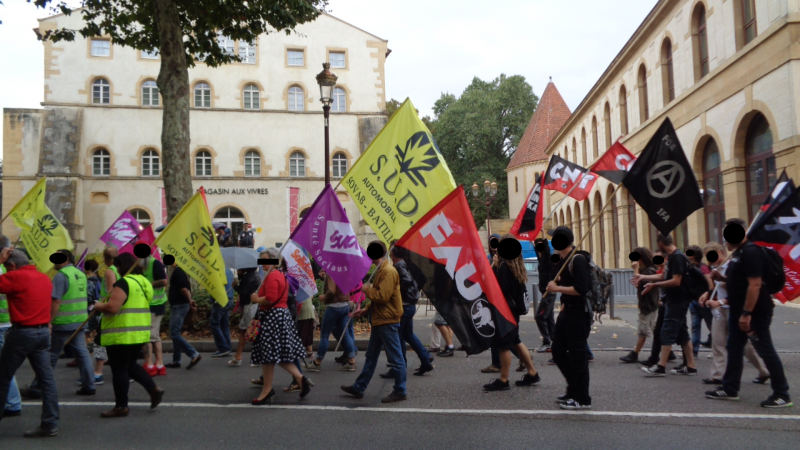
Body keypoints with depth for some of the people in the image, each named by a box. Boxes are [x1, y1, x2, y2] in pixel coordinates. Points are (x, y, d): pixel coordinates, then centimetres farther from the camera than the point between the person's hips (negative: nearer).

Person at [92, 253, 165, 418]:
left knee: (119, 370, 3)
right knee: (130, 365, 22)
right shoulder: (144, 282, 11)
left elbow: (111, 307, -24)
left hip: (121, 335, -9)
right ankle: (154, 389, 12)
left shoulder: (123, 283, -16)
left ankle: (121, 406, 11)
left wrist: (98, 306, -4)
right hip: (140, 333, 9)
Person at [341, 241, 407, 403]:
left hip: (387, 321, -11)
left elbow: (382, 296, -25)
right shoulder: (380, 270, 15)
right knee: (371, 355, 16)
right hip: (379, 320, 11)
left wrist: (367, 289, -9)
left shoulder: (388, 271, -18)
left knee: (395, 357, -1)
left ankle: (400, 391, 8)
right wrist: (366, 309, 14)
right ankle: (359, 388, 25)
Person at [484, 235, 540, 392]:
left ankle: (503, 381, 4)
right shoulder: (517, 265, 8)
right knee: (516, 342, 20)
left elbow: (498, 286, -21)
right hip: (514, 308, 9)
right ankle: (532, 373, 25)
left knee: (504, 345, -2)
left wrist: (494, 266, -15)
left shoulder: (504, 265, -18)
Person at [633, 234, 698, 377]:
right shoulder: (672, 257, 13)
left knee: (667, 332, -7)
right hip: (675, 300, 10)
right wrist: (643, 277, 22)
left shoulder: (677, 257, -18)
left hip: (677, 301, -10)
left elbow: (676, 281, -23)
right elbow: (664, 276, 21)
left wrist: (654, 285, -20)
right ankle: (691, 367, 17)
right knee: (682, 333, 12)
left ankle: (661, 367, -4)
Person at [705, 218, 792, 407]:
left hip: (755, 313, -10)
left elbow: (755, 284, -25)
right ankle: (730, 389, 21)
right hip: (738, 312, 10)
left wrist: (747, 313, -27)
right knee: (734, 349, 13)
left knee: (766, 351, -1)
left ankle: (782, 394, 9)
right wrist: (722, 278, 6)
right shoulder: (738, 253, 13)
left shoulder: (751, 252, -19)